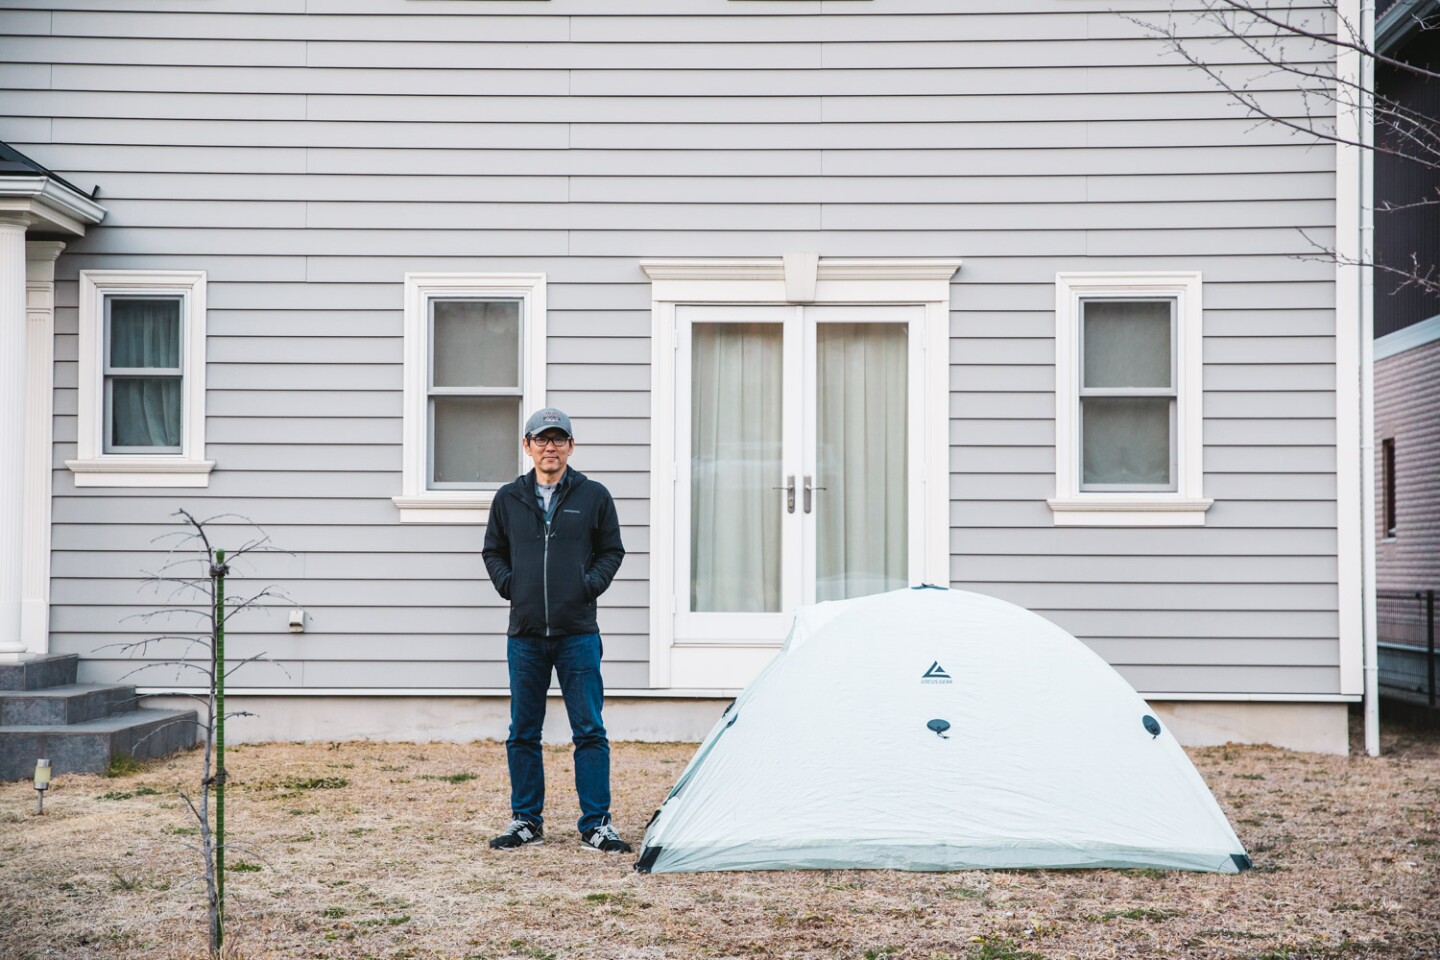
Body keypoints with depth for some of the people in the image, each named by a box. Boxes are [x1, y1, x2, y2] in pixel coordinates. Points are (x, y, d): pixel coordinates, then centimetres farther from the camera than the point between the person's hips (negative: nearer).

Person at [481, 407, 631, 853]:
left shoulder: (594, 496, 3)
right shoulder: (509, 499, 7)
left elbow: (612, 550, 10)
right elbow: (492, 551, 17)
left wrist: (590, 584, -5)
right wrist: (508, 584, 1)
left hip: (578, 633, -2)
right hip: (525, 635, 2)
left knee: (590, 731, -2)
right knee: (523, 732, 7)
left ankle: (596, 824, 4)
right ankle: (525, 820, 18)